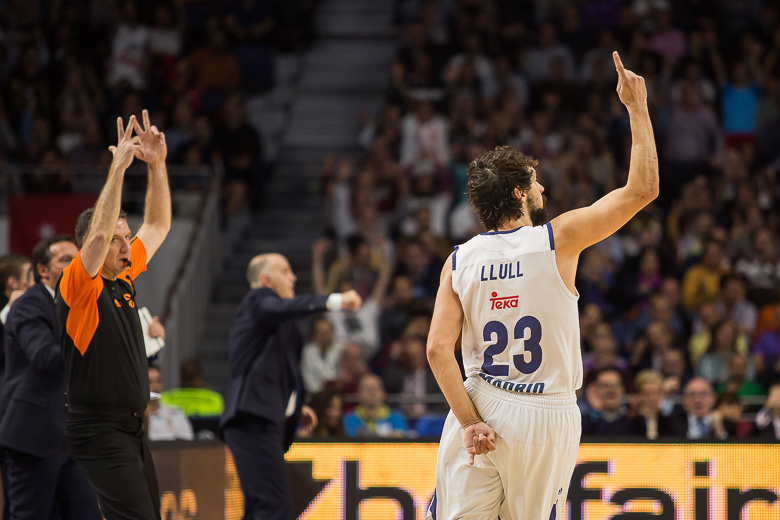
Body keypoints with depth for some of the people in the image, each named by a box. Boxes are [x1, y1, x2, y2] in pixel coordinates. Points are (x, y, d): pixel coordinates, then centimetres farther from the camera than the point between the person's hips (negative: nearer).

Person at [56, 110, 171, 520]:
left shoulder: (125, 278, 12)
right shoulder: (80, 285, -10)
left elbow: (158, 226, 19)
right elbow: (99, 232, -27)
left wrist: (157, 164, 8)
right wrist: (118, 168, -24)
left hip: (131, 429, 9)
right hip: (98, 430, -9)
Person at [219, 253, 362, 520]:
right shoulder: (258, 300, 0)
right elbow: (283, 308, -25)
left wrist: (296, 408, 20)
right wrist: (334, 301, -35)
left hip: (267, 422, 10)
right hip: (253, 420, -10)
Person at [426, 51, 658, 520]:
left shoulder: (459, 261, 2)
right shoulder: (557, 240, -6)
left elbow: (438, 349, -6)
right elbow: (643, 188, -3)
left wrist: (470, 422, -3)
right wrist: (637, 107, 3)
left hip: (482, 410, 2)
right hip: (547, 413, -2)